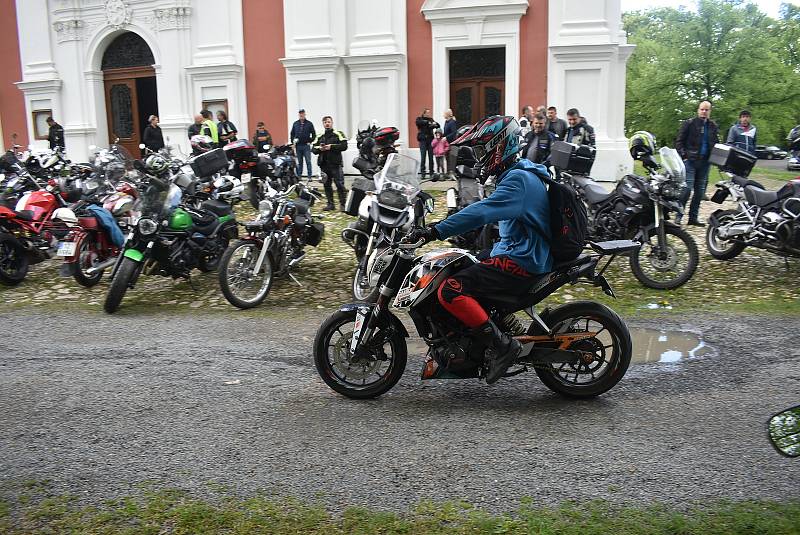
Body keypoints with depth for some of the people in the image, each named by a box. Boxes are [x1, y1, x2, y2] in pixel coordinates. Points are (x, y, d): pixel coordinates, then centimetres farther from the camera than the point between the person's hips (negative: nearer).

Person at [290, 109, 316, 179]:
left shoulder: (309, 124, 2)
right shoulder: (295, 124, 10)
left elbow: (314, 134, 3)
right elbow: (292, 134, 16)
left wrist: (310, 141, -5)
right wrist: (293, 141, 4)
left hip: (306, 146, -3)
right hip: (298, 146, 3)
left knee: (308, 162, -4)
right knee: (299, 162, 8)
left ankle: (310, 176, -2)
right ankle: (299, 176, 12)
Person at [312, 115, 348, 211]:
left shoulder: (338, 134, 2)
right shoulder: (320, 137, 16)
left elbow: (344, 146, -9)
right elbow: (313, 149, 12)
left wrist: (331, 147, -15)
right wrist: (319, 148, -9)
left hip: (335, 163, -5)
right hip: (323, 163, 5)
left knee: (340, 184, -7)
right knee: (327, 185, 8)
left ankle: (343, 204, -2)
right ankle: (330, 204, 17)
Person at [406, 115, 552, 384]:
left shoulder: (519, 179, -18)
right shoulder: (515, 175, 16)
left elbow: (482, 212, -30)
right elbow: (489, 213, 25)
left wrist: (436, 231, -32)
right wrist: (441, 225, 18)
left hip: (520, 262, -11)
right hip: (515, 253, 11)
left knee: (450, 290, -22)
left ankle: (501, 344, -17)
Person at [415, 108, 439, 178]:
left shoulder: (431, 120, 16)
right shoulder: (419, 119, 7)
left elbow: (438, 126, 9)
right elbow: (418, 122, -16)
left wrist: (435, 124, -14)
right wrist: (427, 122, -24)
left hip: (430, 140, 3)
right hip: (423, 140, -3)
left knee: (431, 157, 2)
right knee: (423, 157, -7)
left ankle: (431, 172, 7)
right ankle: (422, 173, -3)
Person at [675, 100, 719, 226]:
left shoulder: (713, 126, 14)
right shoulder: (689, 123, -1)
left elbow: (716, 144, 23)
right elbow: (679, 141, -2)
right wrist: (684, 155, -12)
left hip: (704, 163, 6)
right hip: (690, 161, -5)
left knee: (700, 191, 8)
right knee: (687, 189, -14)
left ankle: (693, 217, 15)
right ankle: (678, 216, -7)